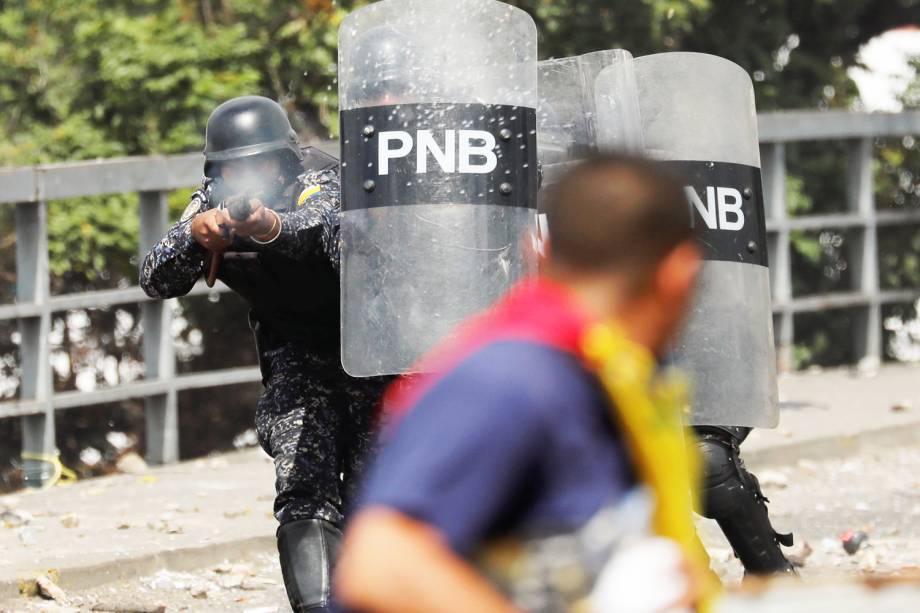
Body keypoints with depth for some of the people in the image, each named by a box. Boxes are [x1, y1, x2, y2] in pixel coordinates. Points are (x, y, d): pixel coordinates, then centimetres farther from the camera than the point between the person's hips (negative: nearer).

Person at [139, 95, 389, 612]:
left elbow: (320, 226, -50)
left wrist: (271, 226, -72)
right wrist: (193, 236, -44)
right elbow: (158, 282, -23)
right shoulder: (214, 207, -12)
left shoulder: (322, 182, -26)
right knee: (304, 490, -17)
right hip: (294, 354, 3)